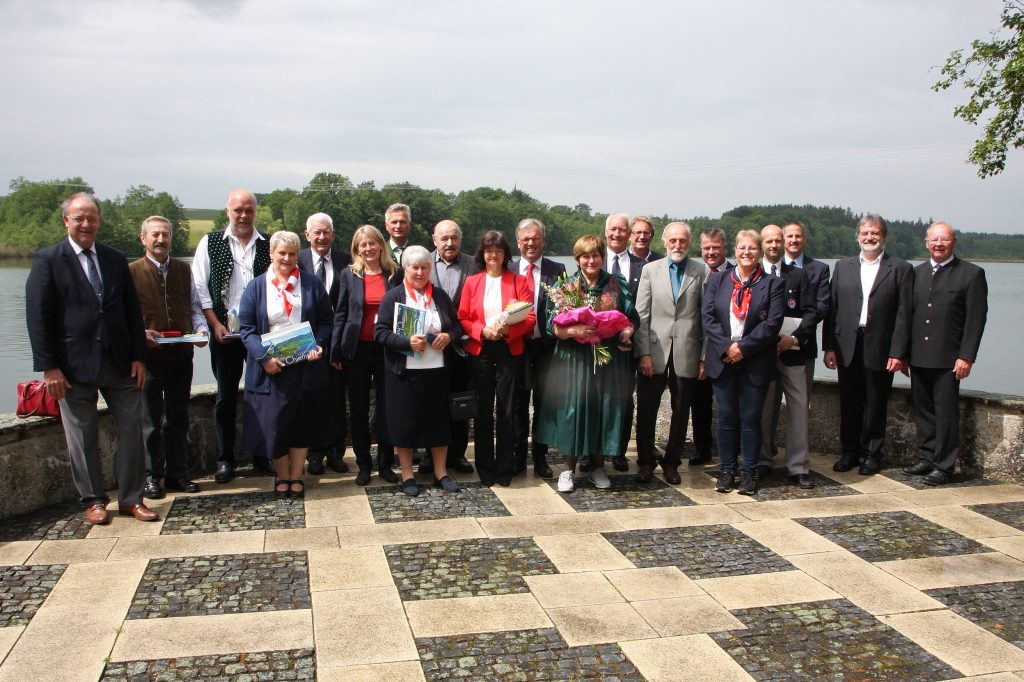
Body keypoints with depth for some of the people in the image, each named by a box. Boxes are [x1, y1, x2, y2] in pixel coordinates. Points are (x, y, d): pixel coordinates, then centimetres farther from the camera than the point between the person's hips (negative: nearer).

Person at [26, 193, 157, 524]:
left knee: (132, 428, 4)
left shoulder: (115, 259, 10)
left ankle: (131, 499, 15)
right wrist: (48, 367, -11)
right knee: (83, 436, 7)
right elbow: (37, 317, -6)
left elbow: (132, 311, 11)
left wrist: (138, 356, 4)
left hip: (119, 361, 4)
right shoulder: (47, 260, -2)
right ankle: (93, 500, 22)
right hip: (74, 364, -3)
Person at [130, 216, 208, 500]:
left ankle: (176, 474, 22)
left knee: (178, 417, 12)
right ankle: (152, 477, 14)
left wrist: (202, 330, -4)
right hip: (148, 355, -4)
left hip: (181, 355, 4)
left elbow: (194, 307, 14)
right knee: (151, 420, 4)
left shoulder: (184, 270, 11)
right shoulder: (131, 272, -2)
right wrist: (141, 333, -19)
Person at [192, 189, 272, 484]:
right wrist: (216, 324, -7)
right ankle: (225, 460, 17)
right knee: (226, 396, 7)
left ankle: (262, 456, 18)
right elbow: (200, 288, 1)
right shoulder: (210, 243, 4)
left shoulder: (268, 245, 4)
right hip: (225, 332, 0)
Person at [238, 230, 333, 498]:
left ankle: (296, 476, 20)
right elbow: (246, 328, -1)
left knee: (302, 422, 6)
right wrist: (264, 357, -15)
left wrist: (318, 345, -12)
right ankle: (282, 475, 20)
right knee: (273, 422, 0)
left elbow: (326, 321, 7)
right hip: (270, 367, -1)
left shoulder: (312, 284, 6)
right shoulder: (256, 287, 3)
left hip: (305, 366, 1)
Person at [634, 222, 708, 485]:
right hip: (654, 353, 0)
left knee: (681, 411, 9)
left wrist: (705, 357, -3)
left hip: (687, 353, 0)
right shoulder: (650, 270, 5)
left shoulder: (701, 272, 3)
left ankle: (671, 463, 23)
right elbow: (641, 314, 1)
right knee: (647, 410, 6)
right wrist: (644, 353, -6)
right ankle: (646, 462, 20)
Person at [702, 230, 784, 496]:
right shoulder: (718, 280, 8)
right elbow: (707, 316, 0)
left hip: (755, 362, -2)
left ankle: (748, 472, 14)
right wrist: (726, 347, -12)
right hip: (722, 361, 2)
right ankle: (726, 470, 17)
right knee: (726, 417, 8)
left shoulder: (772, 284, 2)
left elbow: (772, 323, -8)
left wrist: (743, 347, -15)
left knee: (750, 419, 4)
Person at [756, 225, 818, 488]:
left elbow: (811, 312, 2)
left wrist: (795, 338, -12)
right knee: (764, 409, 7)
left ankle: (798, 467, 4)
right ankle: (763, 462, 17)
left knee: (799, 409, -2)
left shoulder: (799, 275, 8)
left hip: (792, 352, 1)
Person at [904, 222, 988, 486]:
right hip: (919, 356, 5)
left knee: (946, 412, -1)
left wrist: (966, 357, -12)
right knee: (923, 410, 11)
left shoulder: (971, 274, -2)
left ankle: (944, 466, 7)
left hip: (948, 358, -5)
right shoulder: (917, 272, 12)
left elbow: (976, 319, -6)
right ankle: (926, 458, 22)